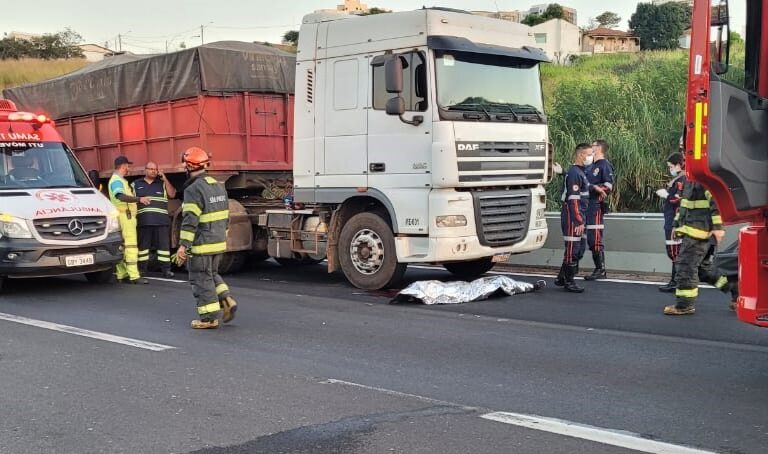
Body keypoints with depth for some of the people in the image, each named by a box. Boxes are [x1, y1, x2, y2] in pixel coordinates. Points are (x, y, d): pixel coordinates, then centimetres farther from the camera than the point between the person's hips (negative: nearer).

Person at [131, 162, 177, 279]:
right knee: (143, 245, 5)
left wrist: (164, 179, -4)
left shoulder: (162, 183, 14)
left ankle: (166, 269, 2)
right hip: (143, 221, 0)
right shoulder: (136, 184, 13)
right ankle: (142, 269, 12)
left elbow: (172, 194, 0)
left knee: (164, 245, -1)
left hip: (161, 220, 0)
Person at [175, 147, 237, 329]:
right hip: (218, 242, 8)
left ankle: (209, 318, 5)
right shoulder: (217, 185, 10)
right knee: (212, 274, 23)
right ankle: (227, 300, 8)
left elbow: (190, 220, -22)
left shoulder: (194, 189, -17)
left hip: (202, 244, -8)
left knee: (201, 279, 2)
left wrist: (183, 245, -21)